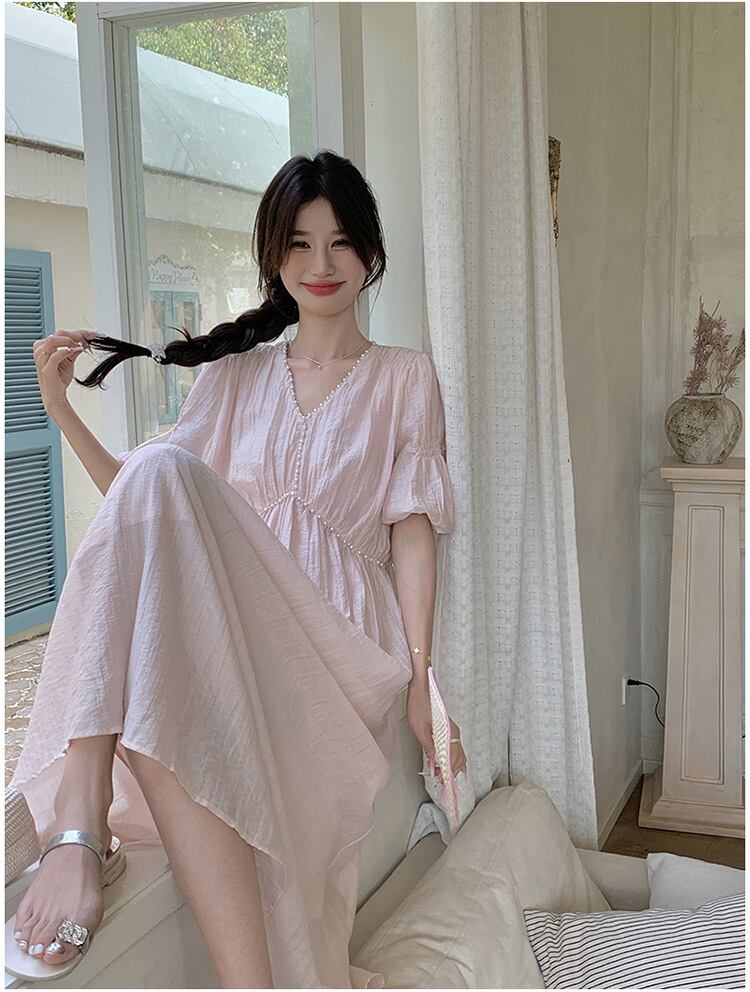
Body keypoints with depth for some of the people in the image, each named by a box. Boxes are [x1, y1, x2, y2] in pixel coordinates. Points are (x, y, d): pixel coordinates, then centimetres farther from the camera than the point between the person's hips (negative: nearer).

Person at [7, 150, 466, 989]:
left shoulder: (404, 378, 13)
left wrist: (421, 675, -8)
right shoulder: (234, 374, 21)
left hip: (338, 639, -2)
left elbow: (411, 531, 3)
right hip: (227, 625, 3)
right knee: (159, 473, -33)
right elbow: (142, 503, 18)